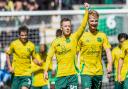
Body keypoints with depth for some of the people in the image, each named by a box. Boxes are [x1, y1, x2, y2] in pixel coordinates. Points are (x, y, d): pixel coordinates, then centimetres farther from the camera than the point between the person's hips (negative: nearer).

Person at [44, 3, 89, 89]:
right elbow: (49, 57, 7)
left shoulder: (74, 37, 2)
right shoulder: (56, 42, 5)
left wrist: (86, 10, -18)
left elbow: (83, 26, -9)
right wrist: (46, 70, -2)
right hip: (60, 75, 1)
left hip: (72, 75, -1)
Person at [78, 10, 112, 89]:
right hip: (85, 71, -3)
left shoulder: (102, 36, 6)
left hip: (98, 72, 3)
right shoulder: (82, 36, 0)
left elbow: (108, 51, 0)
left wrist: (110, 64, -14)